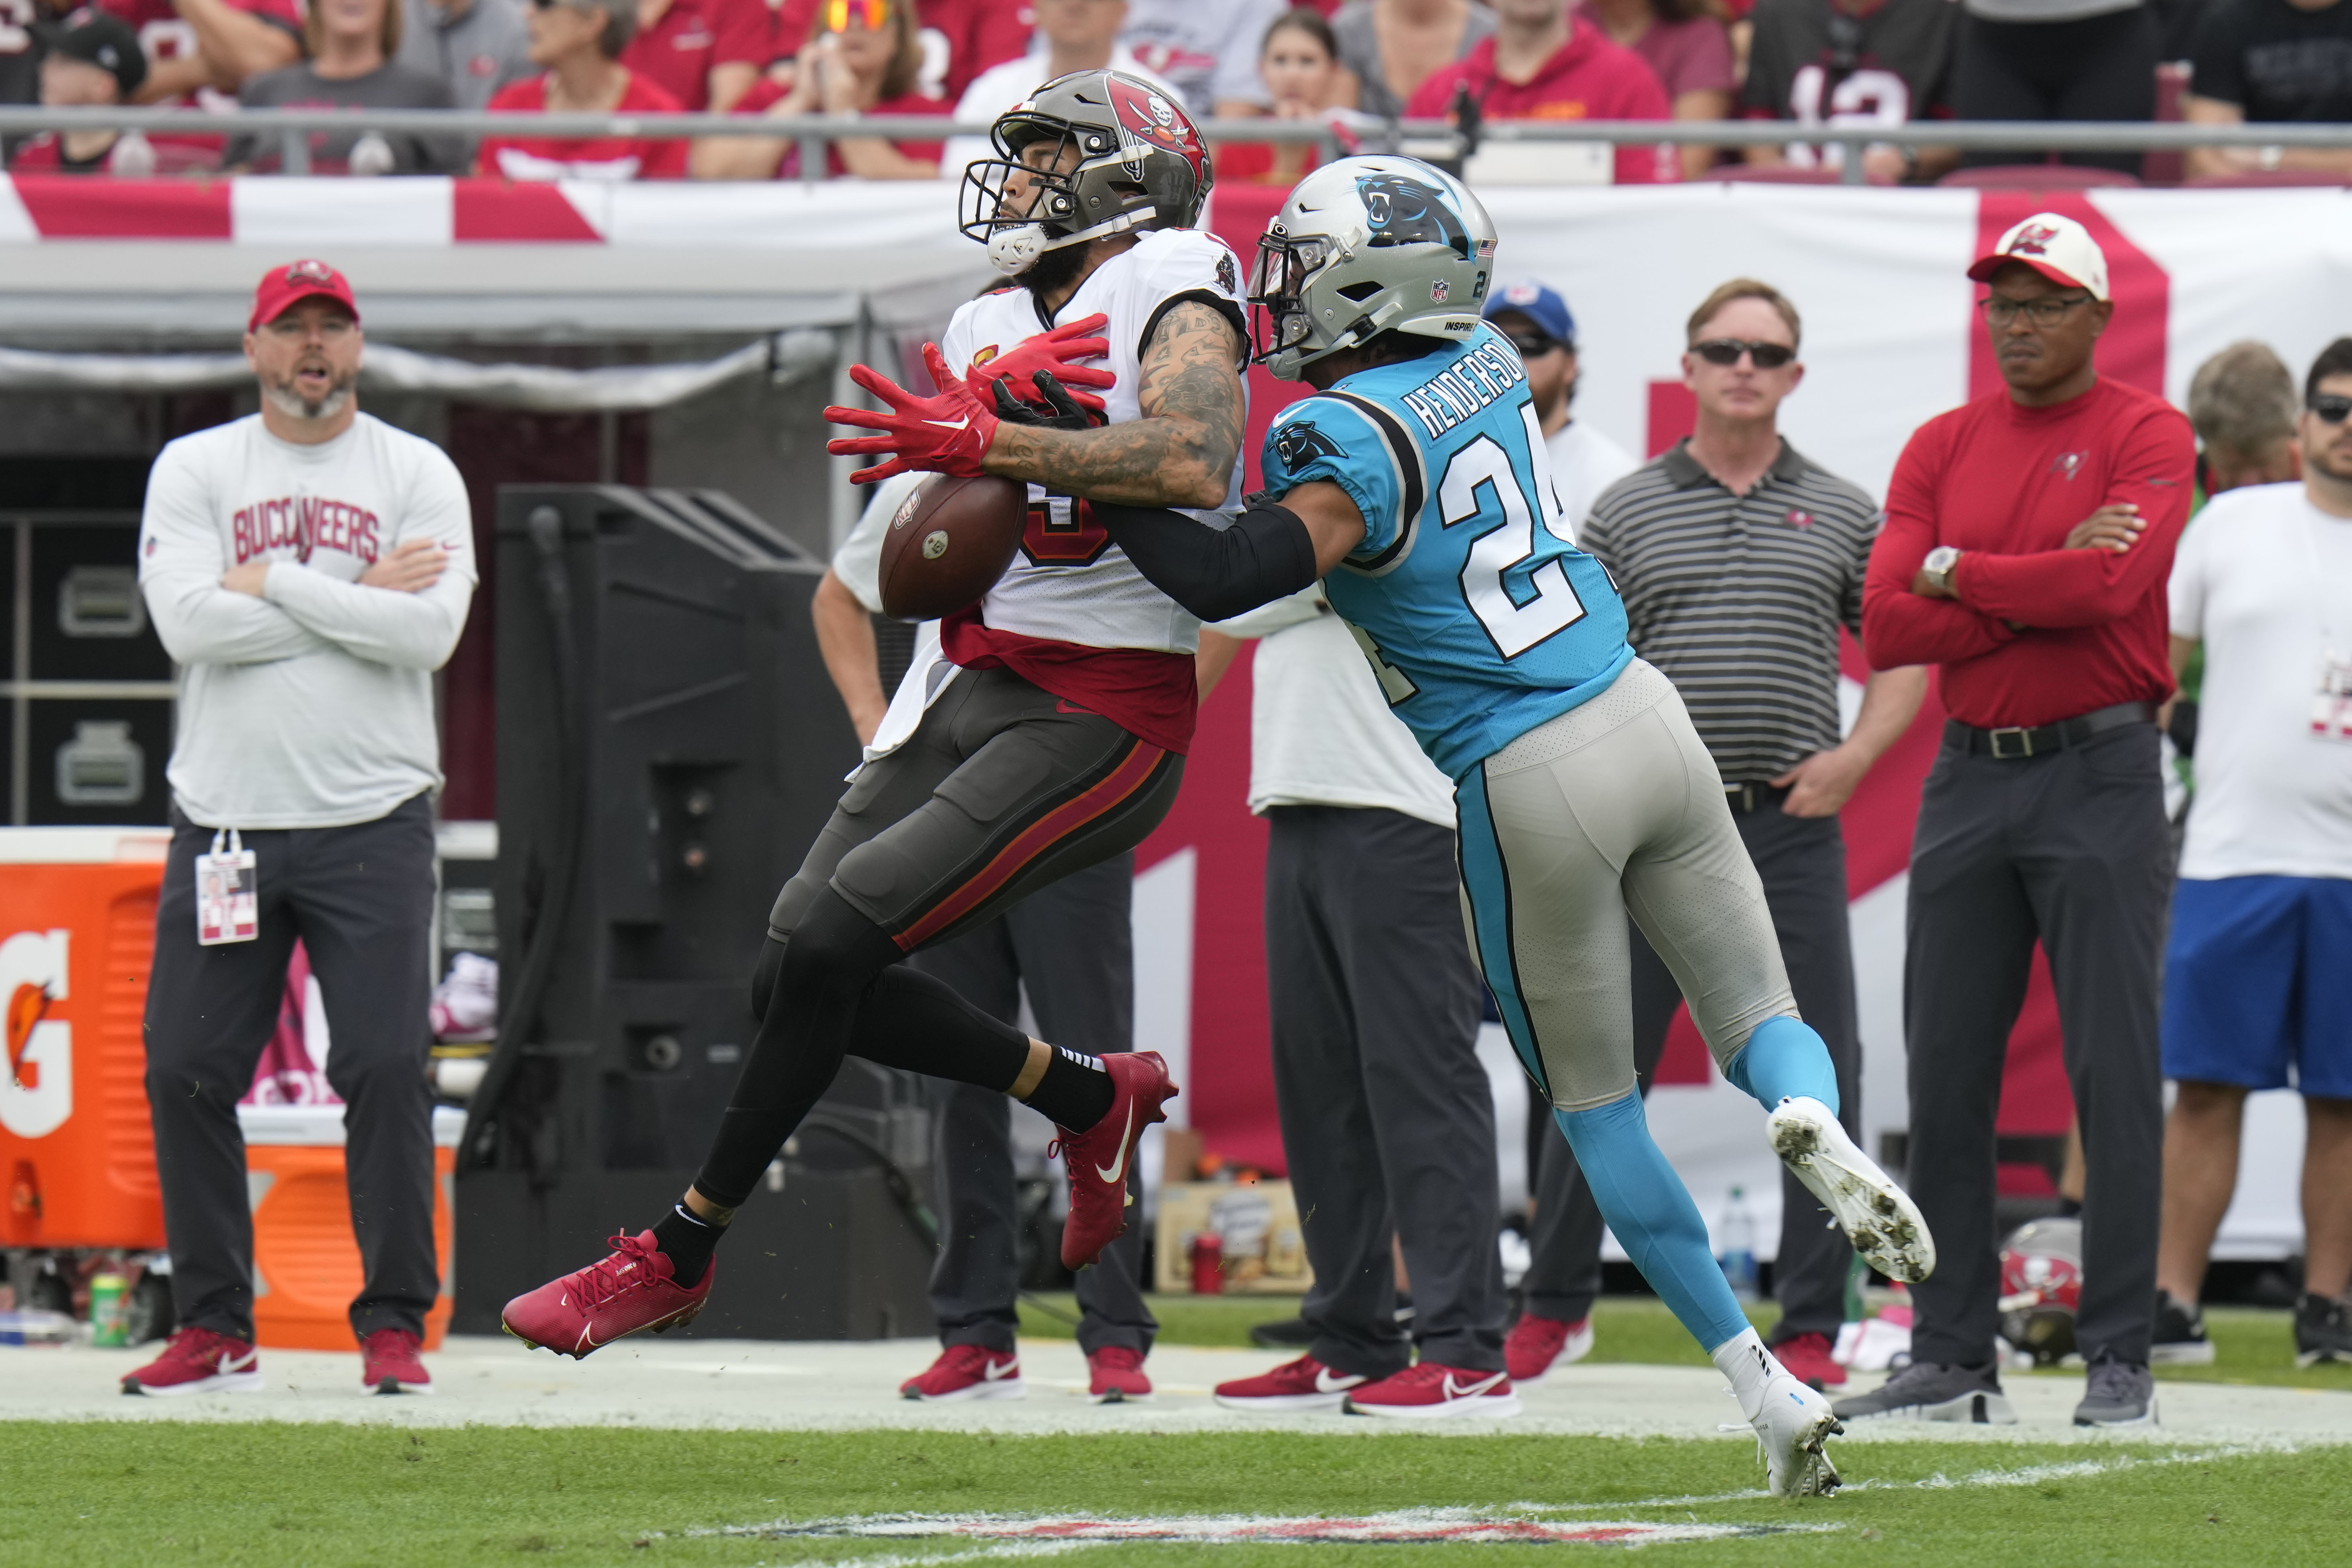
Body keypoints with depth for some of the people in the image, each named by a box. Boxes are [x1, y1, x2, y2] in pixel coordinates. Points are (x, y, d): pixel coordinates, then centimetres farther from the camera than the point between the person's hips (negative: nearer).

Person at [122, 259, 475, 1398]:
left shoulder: (419, 475, 4)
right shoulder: (194, 471, 6)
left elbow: (430, 632, -12)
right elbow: (190, 623, -11)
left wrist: (275, 585, -10)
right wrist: (359, 596, -9)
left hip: (372, 822, -1)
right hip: (223, 821, 1)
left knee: (387, 1068, -9)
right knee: (186, 1070, -1)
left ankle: (395, 1325, 0)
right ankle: (214, 1330, 9)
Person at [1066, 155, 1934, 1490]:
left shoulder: (1348, 442, -15)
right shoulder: (1488, 366, 7)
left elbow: (1225, 578, -27)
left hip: (1526, 786, -5)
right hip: (1643, 718, 5)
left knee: (1596, 1104, 11)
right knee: (1759, 1017, 15)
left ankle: (1769, 1390, 6)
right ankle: (1815, 1123, -23)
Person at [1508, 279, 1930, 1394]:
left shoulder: (1841, 514, 9)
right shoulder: (1627, 512, 7)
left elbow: (1908, 652, 13)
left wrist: (1852, 757, -1)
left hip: (1790, 829, 1)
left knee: (1819, 1080, -3)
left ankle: (1810, 1325, 5)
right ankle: (1555, 1304, 15)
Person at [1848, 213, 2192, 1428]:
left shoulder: (2145, 438, -1)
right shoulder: (1942, 449, 12)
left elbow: (2110, 586, -18)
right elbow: (1887, 628, 0)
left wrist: (1956, 573, -7)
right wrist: (2048, 587, -9)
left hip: (2099, 772, -5)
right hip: (1969, 774, 5)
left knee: (2114, 1074, -5)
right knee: (1945, 1081, 4)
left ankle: (2120, 1360, -2)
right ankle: (1950, 1361, 9)